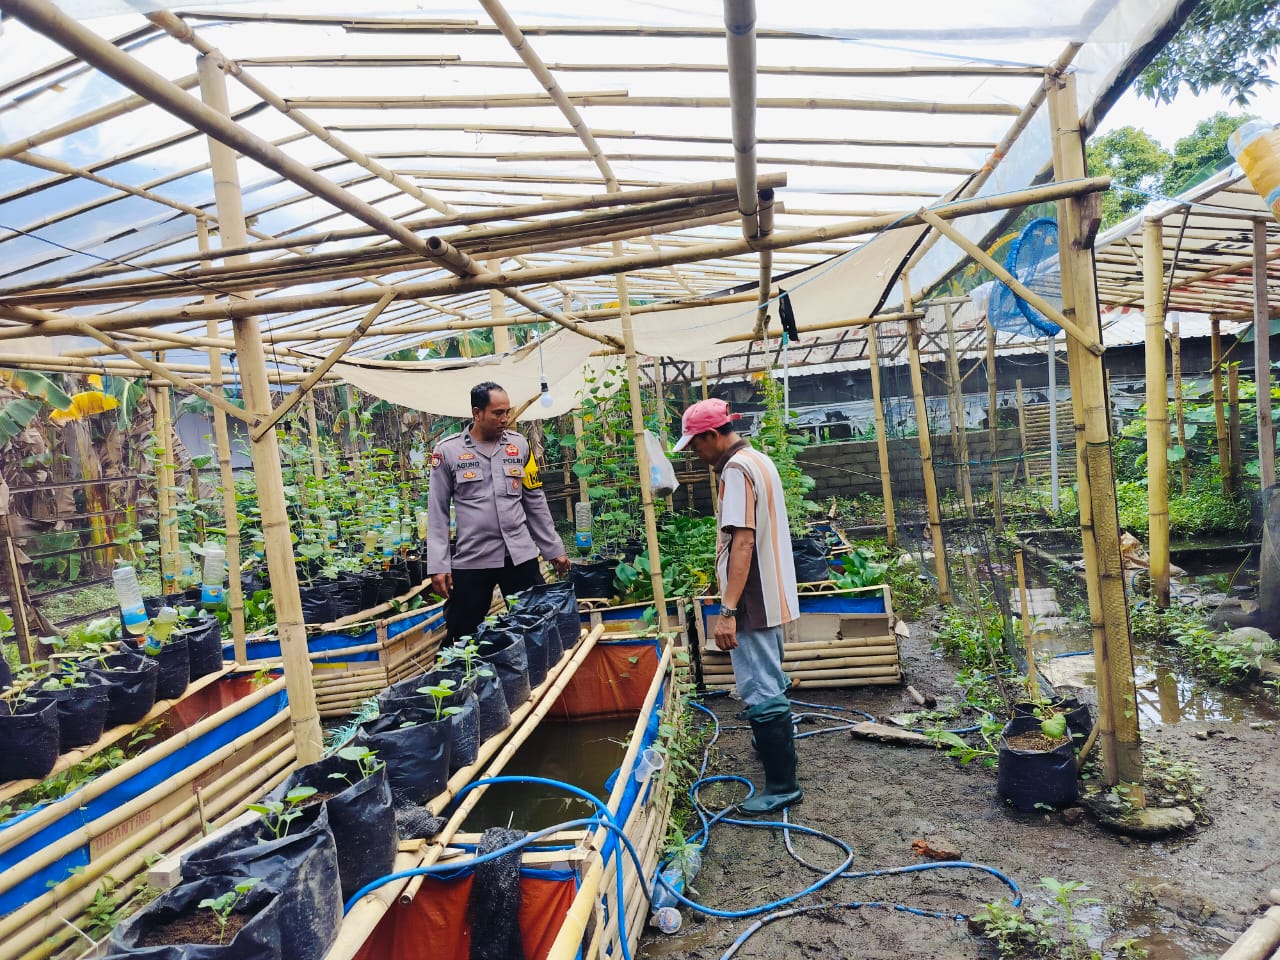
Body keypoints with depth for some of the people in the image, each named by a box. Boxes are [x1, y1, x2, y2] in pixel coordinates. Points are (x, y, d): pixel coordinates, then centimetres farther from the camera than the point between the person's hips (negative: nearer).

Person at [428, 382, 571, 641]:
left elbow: (536, 502, 11)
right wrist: (438, 565, -6)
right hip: (470, 560, -2)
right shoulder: (448, 450, -3)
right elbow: (438, 512, 0)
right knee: (463, 638, 7)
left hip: (520, 555, 2)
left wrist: (554, 549, 10)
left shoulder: (519, 445, 5)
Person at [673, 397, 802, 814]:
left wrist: (727, 610, -26)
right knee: (769, 681, 25)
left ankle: (782, 785, 5)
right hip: (771, 596, 11)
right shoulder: (758, 460, 13)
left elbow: (742, 542, -26)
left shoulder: (736, 469, -18)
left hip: (753, 601, -11)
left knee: (760, 690, -4)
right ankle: (774, 743, 42)